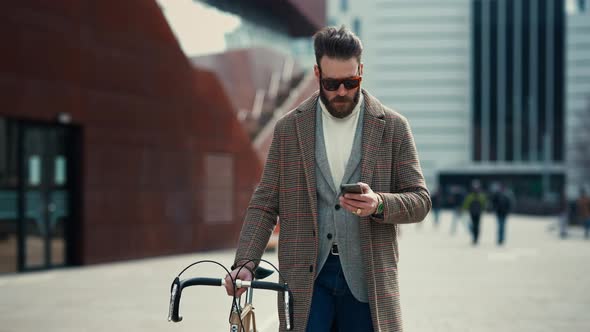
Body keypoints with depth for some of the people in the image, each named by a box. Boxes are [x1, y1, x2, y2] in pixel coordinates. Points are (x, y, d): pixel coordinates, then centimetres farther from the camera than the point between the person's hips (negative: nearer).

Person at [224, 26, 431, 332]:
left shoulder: (393, 127, 2)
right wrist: (244, 263, -9)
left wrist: (379, 204, -19)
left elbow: (420, 201, 2)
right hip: (306, 276, 0)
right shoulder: (289, 128, 4)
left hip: (365, 278, 0)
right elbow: (264, 204, 4)